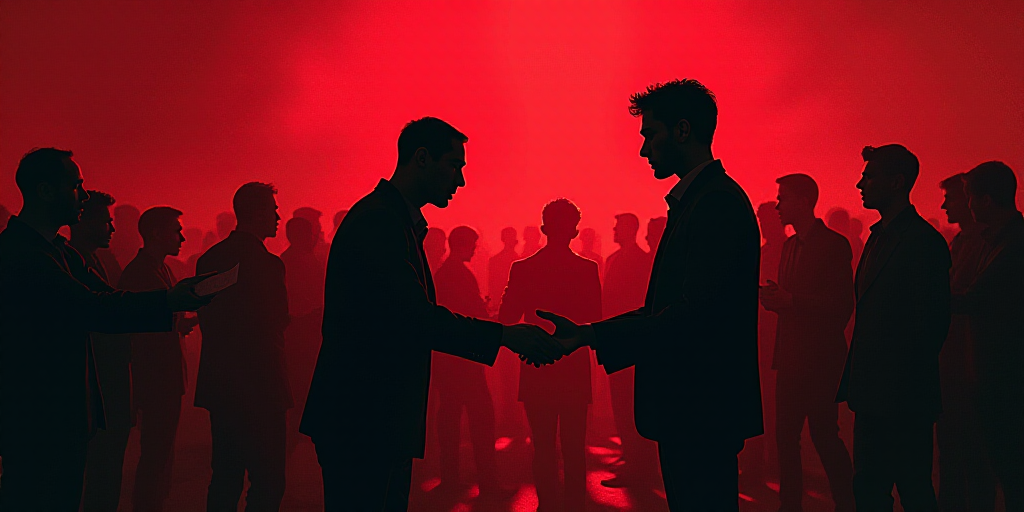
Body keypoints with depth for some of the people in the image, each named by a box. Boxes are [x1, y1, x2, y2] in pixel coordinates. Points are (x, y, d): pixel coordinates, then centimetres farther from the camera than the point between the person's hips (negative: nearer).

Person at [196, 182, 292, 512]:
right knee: (267, 482, 0)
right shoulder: (266, 262, -17)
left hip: (219, 383, 8)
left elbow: (206, 320, 14)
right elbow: (277, 325, -15)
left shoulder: (209, 258, 7)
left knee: (225, 476, 18)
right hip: (260, 385, -8)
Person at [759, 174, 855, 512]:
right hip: (790, 356, 8)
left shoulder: (834, 244, -9)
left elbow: (843, 305, -15)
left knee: (824, 434, -2)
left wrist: (790, 300, -20)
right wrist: (773, 298, -2)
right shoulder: (790, 245, 15)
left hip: (821, 357, -8)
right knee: (786, 436, 10)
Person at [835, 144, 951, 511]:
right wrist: (859, 383, 14)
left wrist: (908, 383, -13)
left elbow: (932, 325, -15)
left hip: (903, 399, -9)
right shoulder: (879, 235, 16)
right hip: (873, 398, 9)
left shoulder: (923, 240, -12)